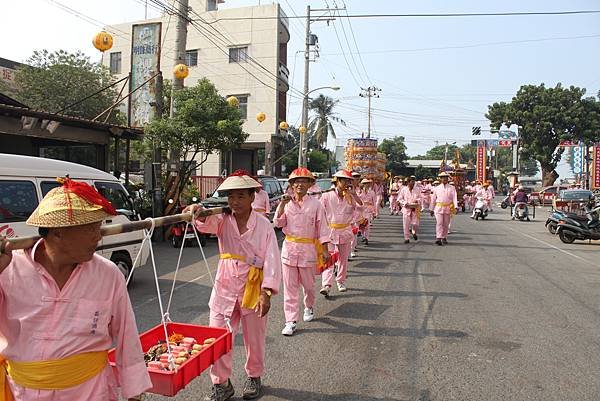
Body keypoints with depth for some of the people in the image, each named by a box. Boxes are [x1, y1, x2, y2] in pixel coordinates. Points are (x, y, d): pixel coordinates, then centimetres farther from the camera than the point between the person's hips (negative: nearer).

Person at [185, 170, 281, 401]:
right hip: (225, 287, 2)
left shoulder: (263, 225, -9)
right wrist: (198, 213, -47)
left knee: (254, 339, 15)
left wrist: (267, 292, -20)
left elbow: (272, 259, -12)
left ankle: (254, 377, 40)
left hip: (253, 289, -2)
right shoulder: (223, 221, -2)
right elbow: (206, 223, -24)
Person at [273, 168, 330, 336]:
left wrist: (325, 250, -6)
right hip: (289, 248, 2)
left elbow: (322, 229, -3)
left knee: (308, 284, 13)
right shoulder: (286, 203, 3)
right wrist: (282, 205, -14)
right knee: (290, 287, 2)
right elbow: (278, 223, -4)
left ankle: (309, 307, 43)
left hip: (308, 249, -2)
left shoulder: (315, 204, -5)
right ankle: (291, 321, 9)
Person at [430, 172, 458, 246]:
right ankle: (438, 238, -19)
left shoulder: (452, 188, 6)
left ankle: (444, 238, 23)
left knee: (446, 224, 9)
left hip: (448, 208, 1)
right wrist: (432, 209, 14)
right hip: (439, 207, -1)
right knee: (439, 223, -12)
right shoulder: (436, 188, 8)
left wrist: (456, 207, -19)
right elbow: (433, 199, 13)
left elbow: (454, 197, -4)